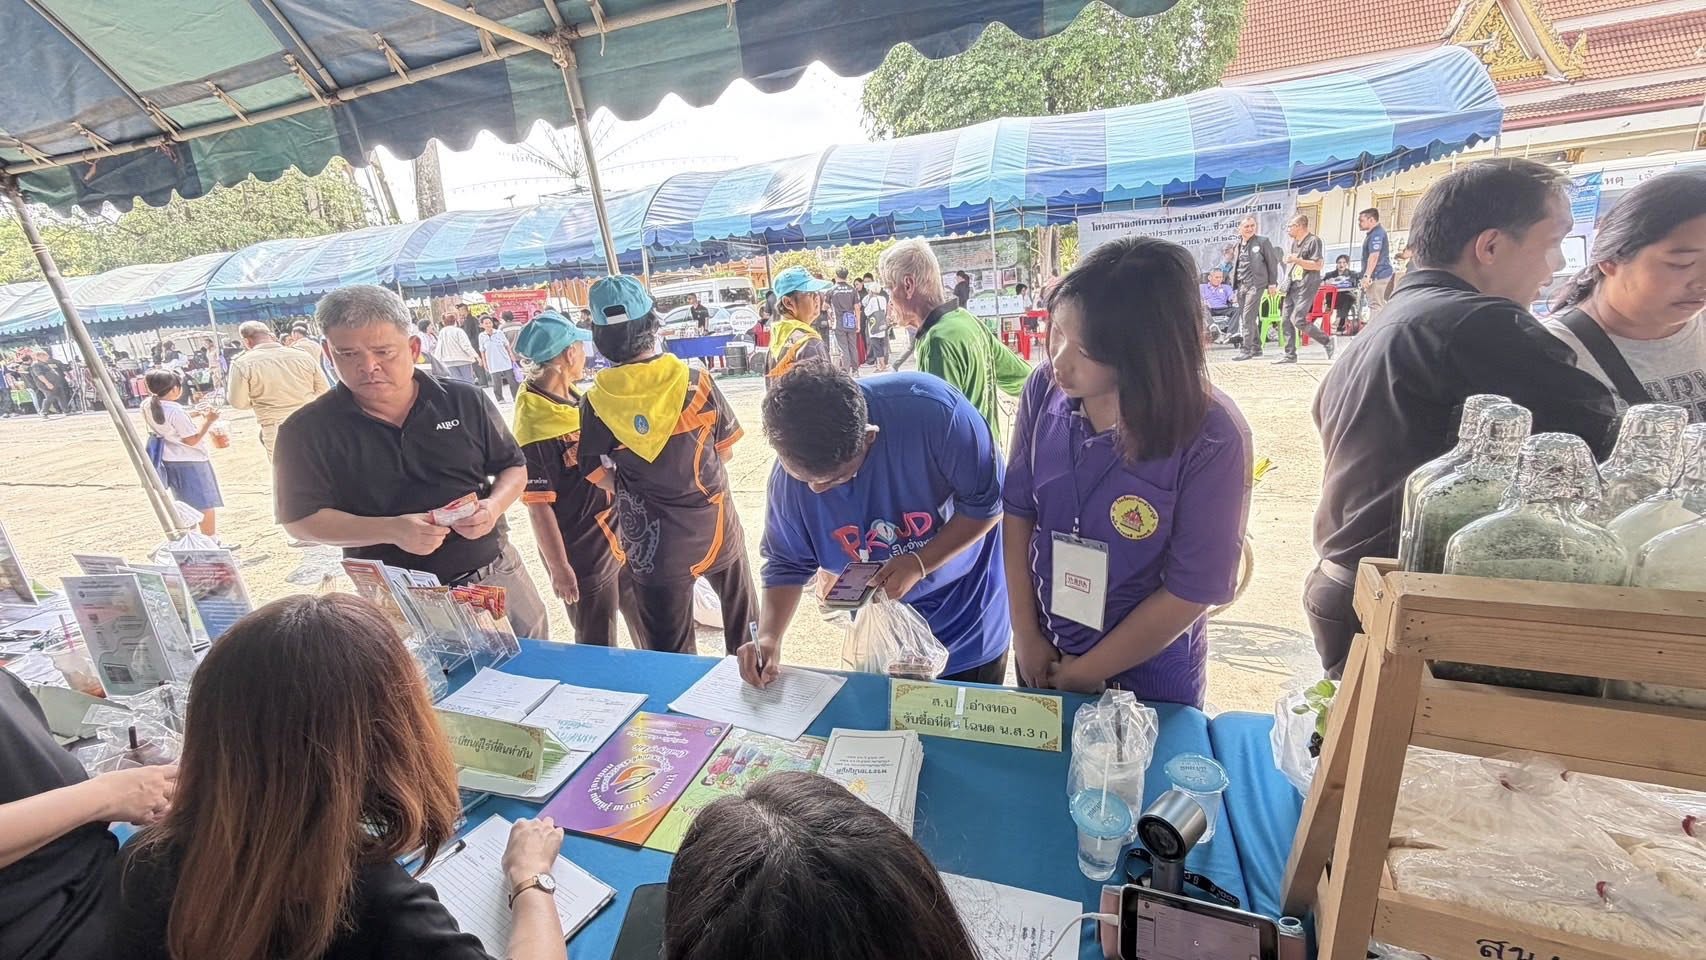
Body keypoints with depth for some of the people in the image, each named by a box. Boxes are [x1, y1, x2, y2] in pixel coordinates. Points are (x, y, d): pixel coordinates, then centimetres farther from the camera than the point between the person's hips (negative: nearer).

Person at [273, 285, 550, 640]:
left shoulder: (466, 401, -1)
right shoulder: (309, 430, -4)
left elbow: (514, 468, 6)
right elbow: (301, 520, -5)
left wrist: (493, 506, -15)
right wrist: (391, 531, -21)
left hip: (498, 578, 2)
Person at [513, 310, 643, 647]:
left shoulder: (573, 397, 3)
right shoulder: (534, 423, -22)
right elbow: (538, 505, -21)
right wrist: (559, 568, -17)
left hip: (616, 536, 8)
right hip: (583, 555, -8)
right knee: (599, 651, 11)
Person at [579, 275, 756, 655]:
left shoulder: (596, 401, -12)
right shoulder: (695, 382, -12)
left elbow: (600, 476, -3)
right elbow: (726, 450, -2)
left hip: (650, 543, 0)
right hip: (713, 526, 1)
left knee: (669, 651, 16)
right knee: (741, 613, 27)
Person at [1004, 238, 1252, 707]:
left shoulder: (1212, 439, -25)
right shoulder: (1045, 389, -16)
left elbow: (1190, 592, -18)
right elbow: (1018, 511, -6)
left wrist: (1086, 673, -10)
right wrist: (1026, 634, -5)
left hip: (1148, 678, -3)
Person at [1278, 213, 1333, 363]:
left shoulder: (1313, 241, -8)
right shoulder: (1294, 242, 17)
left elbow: (1317, 265, -15)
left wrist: (1296, 260, -19)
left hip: (1306, 286, -8)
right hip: (1293, 287, 8)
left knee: (1297, 320, -15)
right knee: (1286, 320, 2)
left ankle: (1327, 340, 2)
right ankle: (1290, 355, 7)